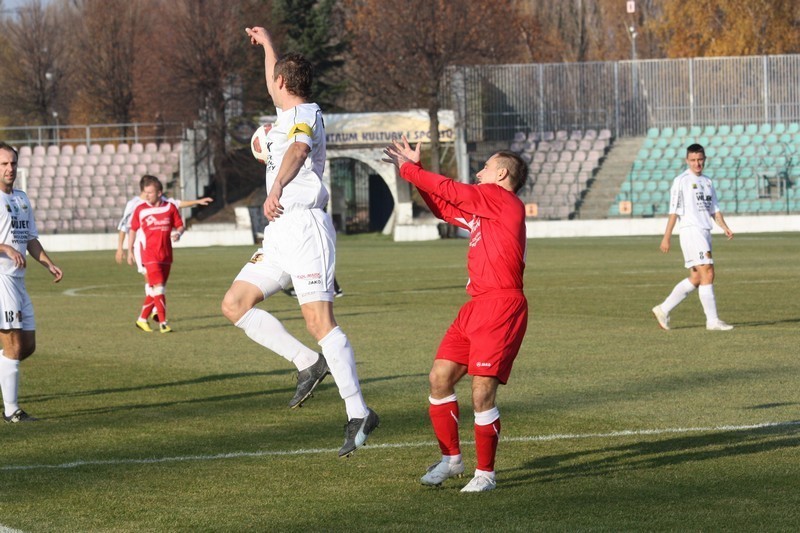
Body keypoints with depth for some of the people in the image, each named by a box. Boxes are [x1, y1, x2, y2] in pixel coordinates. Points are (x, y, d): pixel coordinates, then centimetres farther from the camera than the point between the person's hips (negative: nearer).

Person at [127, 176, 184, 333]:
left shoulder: (170, 207, 2)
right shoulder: (140, 210, -1)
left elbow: (180, 226, 10)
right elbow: (133, 230, 10)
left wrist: (178, 233, -13)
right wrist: (130, 251, 10)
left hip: (166, 255, 3)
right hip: (149, 254, -3)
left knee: (155, 290, 9)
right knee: (158, 287, -15)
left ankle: (142, 319, 23)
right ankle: (163, 323, -14)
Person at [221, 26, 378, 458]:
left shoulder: (304, 115, -6)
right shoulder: (291, 114, 22)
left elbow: (298, 149, -29)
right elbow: (275, 89, 47)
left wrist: (275, 189, -43)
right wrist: (267, 45, 55)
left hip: (304, 228, -10)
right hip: (280, 233, 10)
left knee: (320, 322, -17)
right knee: (234, 304, 3)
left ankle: (358, 413, -19)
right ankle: (307, 363, -1)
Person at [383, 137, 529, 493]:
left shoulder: (501, 198, -6)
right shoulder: (480, 209, 21)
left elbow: (449, 191, -5)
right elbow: (442, 206, 30)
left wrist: (409, 170, 6)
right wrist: (414, 169, 23)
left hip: (502, 306, -10)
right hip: (476, 306, 10)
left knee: (482, 392, -10)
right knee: (440, 378, 6)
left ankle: (485, 473, 1)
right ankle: (451, 459, 18)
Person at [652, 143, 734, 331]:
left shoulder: (707, 182, 17)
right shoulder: (681, 181, -4)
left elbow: (714, 209, 18)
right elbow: (674, 211, -7)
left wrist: (725, 227, 2)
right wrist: (666, 238, -10)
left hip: (705, 233, 8)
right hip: (691, 230, -8)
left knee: (696, 278, 8)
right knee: (707, 274, -13)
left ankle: (664, 309, 17)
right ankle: (712, 320, -11)